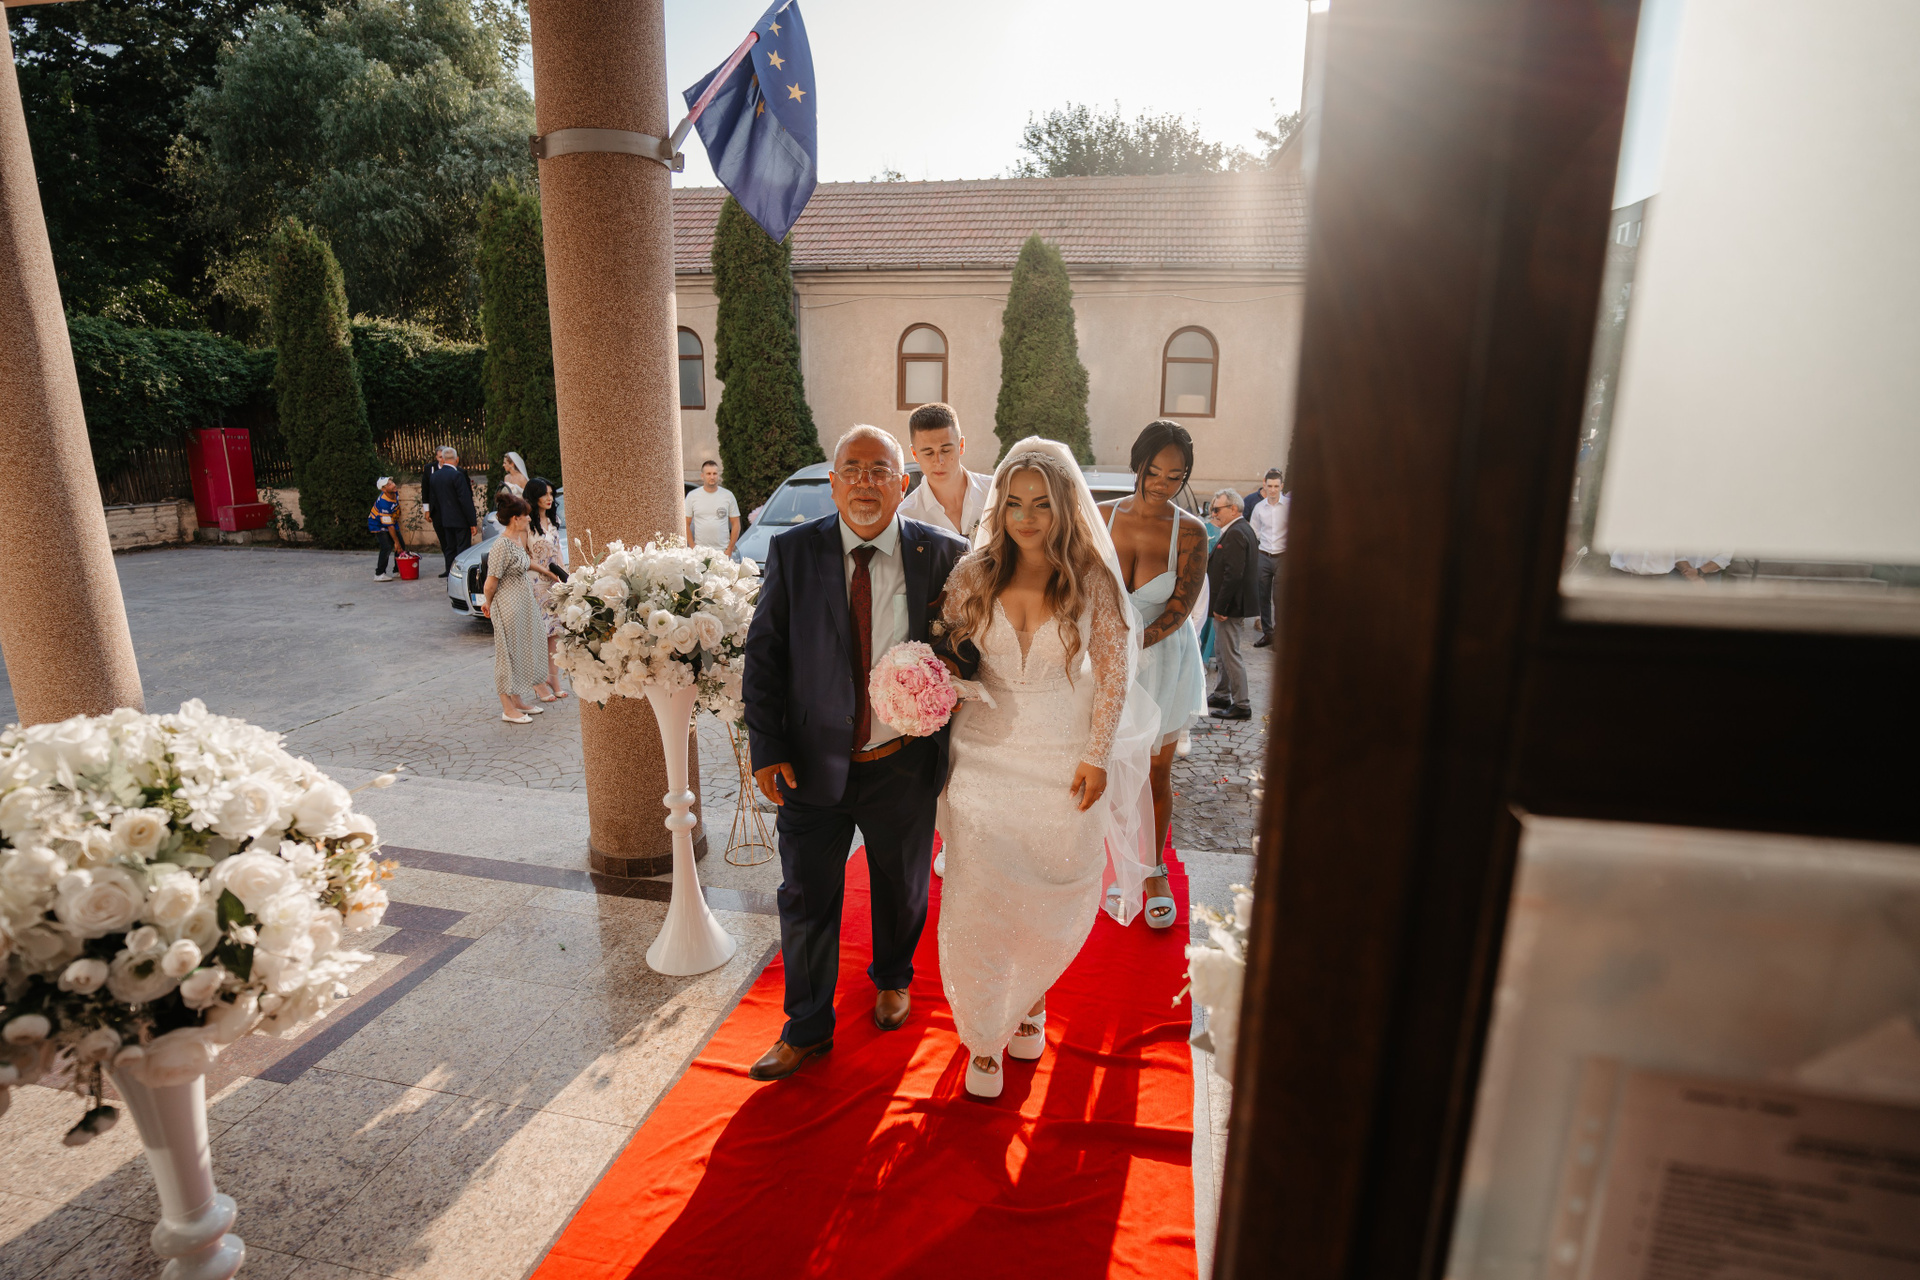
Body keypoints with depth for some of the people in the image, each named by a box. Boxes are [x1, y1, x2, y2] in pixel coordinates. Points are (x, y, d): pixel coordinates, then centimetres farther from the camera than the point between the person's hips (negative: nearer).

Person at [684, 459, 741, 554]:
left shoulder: (728, 496, 7)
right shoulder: (692, 496, 7)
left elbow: (735, 524, 7)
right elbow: (686, 524, 7)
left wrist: (730, 549, -1)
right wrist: (693, 548, -3)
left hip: (722, 550, 0)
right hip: (699, 550, 0)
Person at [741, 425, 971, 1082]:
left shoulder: (943, 555, -7)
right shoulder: (792, 552, -6)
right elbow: (763, 654, -2)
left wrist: (955, 748, -6)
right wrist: (767, 748, -7)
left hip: (904, 766, 0)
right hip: (813, 762, 0)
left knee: (901, 889, 21)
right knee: (806, 900, 11)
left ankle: (892, 980, 52)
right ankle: (808, 1028, 35)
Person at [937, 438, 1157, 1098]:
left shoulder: (1093, 579, -8)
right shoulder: (973, 575, -4)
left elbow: (1113, 674, -3)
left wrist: (1097, 757, -6)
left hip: (1065, 762, 0)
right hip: (986, 756, 1)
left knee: (1057, 902, 12)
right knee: (976, 901, 4)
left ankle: (1030, 1002, 44)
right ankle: (985, 1041, 27)